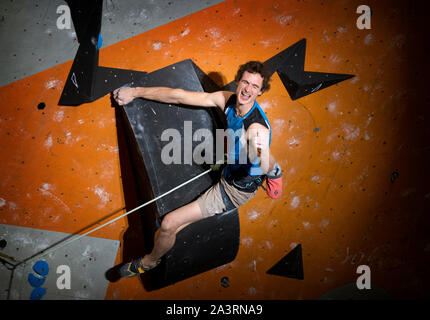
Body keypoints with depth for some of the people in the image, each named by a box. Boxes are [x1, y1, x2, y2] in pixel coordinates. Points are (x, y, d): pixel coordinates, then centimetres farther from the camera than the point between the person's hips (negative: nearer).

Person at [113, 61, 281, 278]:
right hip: (228, 174, 7)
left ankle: (149, 262, 26)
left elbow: (268, 168, -48)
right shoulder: (228, 100, -13)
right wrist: (135, 92, -8)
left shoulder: (257, 127, -34)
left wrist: (263, 152, -71)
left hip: (237, 190, -7)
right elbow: (180, 96, -11)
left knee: (169, 224, -2)